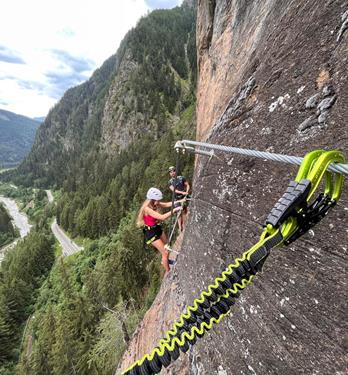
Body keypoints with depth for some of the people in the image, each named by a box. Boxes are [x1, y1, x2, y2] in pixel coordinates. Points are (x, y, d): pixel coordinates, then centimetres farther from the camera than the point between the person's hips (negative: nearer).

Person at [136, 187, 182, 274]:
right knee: (165, 252, -3)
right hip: (151, 232, -8)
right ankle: (168, 272, 18)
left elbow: (167, 204, -4)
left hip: (157, 228, 8)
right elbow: (162, 217, -35)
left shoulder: (154, 204, -6)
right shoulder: (147, 208, -30)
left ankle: (164, 261, 51)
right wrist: (174, 210, -32)